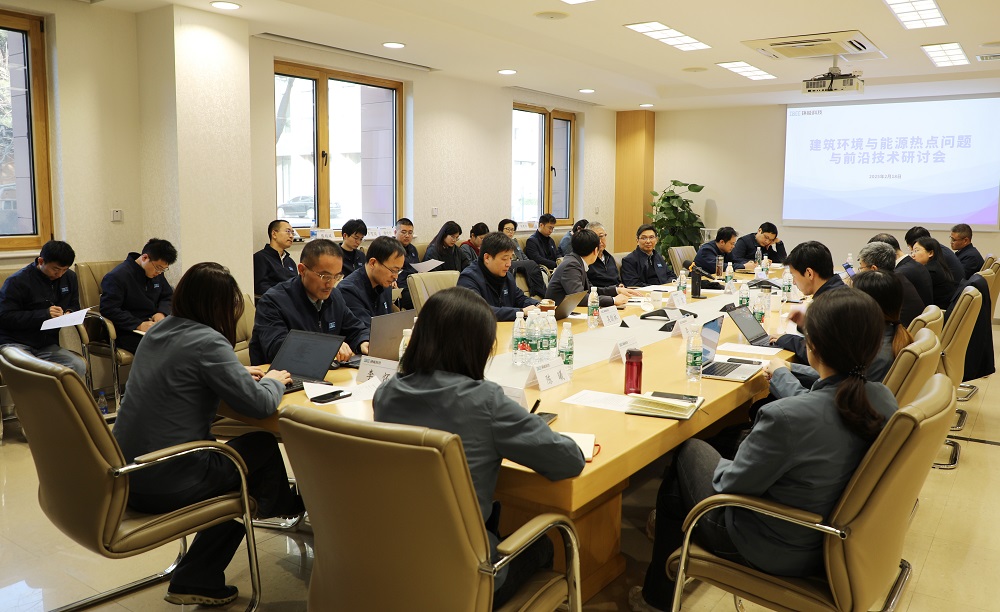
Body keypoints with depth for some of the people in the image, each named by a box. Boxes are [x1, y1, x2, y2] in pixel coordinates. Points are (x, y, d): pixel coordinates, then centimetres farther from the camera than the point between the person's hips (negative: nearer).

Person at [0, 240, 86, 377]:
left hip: (48, 345, 5)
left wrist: (69, 313, 0)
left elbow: (74, 305, 26)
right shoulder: (17, 281, -5)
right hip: (15, 343, -5)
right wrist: (44, 314, -17)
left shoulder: (69, 277, 12)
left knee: (79, 366, -25)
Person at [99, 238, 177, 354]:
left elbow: (168, 296, 23)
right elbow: (108, 310, -16)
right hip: (127, 334, -7)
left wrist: (162, 313, -1)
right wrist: (139, 325, -23)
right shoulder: (116, 277, -10)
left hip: (153, 326, 7)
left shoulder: (157, 274, 13)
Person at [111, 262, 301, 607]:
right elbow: (259, 404, -19)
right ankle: (283, 505, 41)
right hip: (165, 484, -8)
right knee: (264, 446, 10)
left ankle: (198, 581, 29)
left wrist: (237, 373, 17)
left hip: (126, 476, 8)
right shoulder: (207, 342, -18)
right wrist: (273, 381, 2)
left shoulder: (159, 331, 7)